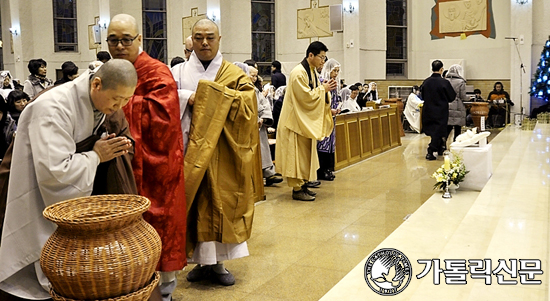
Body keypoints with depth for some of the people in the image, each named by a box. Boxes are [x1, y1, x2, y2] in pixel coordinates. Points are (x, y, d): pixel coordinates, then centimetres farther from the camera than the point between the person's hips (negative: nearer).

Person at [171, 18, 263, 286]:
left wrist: (211, 95, -14)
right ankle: (202, 261, 16)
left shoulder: (235, 75, 5)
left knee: (220, 203, 2)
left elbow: (247, 107, -11)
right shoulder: (179, 71, 8)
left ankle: (217, 262, 15)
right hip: (189, 152, 1)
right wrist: (189, 98, -18)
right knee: (195, 205, 3)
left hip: (222, 156, -1)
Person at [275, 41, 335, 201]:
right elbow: (306, 96, -23)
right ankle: (297, 189, 2)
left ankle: (302, 185, 21)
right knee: (298, 155, -5)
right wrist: (322, 89, -12)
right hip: (297, 120, -10)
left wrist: (325, 88, -2)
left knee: (306, 154, 13)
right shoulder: (299, 72, -18)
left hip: (307, 121, 10)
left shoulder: (312, 71, 12)